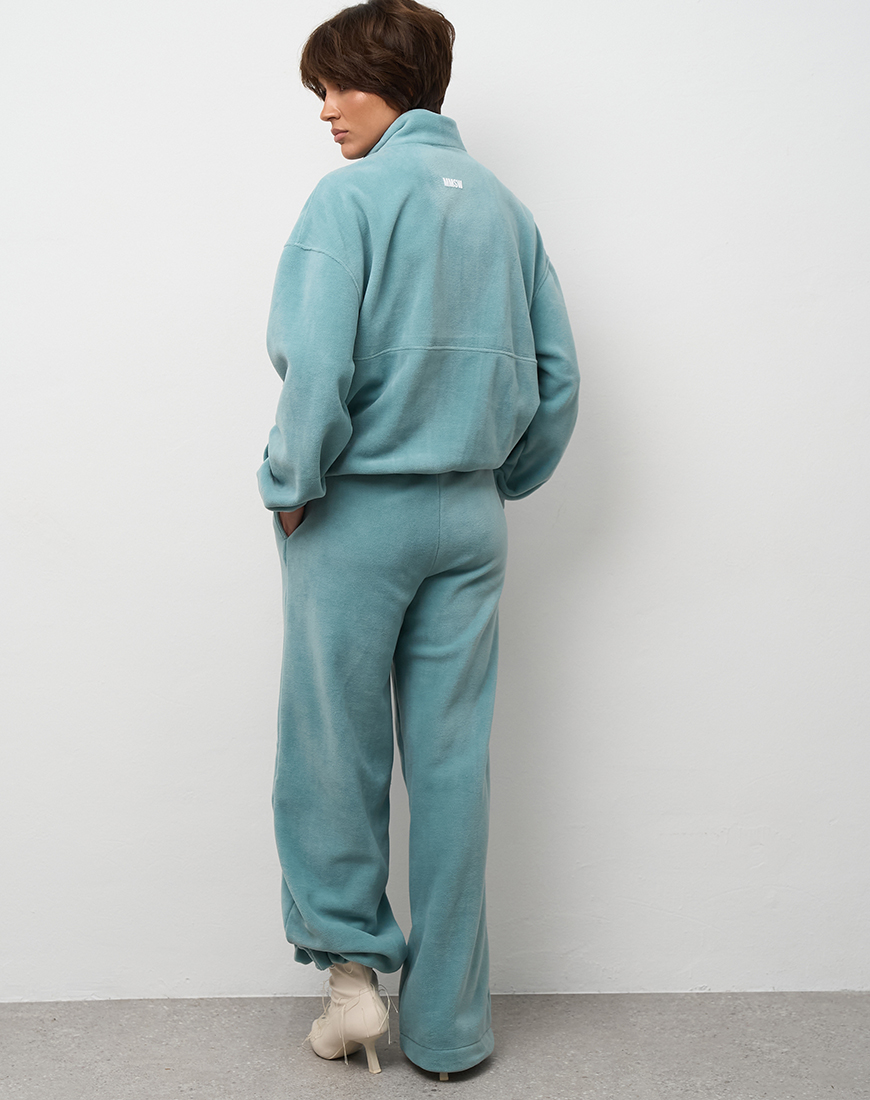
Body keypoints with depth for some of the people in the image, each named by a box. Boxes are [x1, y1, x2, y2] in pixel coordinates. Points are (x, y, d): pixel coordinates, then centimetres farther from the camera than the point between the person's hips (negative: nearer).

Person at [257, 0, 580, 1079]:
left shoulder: (350, 197, -9)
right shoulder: (504, 205, 9)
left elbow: (318, 365, -19)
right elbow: (557, 377, 9)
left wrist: (292, 484, -6)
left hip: (358, 510, -5)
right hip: (470, 521, 5)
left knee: (333, 747, 11)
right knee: (452, 760, 9)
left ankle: (354, 965, 18)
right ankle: (447, 1025, 19)